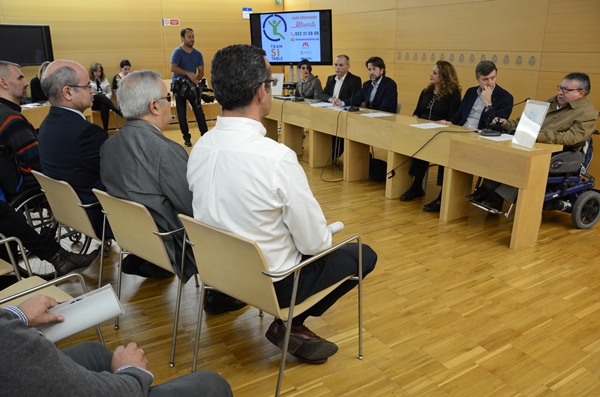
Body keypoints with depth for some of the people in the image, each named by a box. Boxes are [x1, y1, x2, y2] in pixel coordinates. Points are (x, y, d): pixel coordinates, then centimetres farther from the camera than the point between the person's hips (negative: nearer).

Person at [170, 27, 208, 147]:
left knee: (199, 111, -1)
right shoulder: (178, 52, -8)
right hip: (179, 86, -3)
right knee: (182, 113, 3)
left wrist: (196, 80, -14)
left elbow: (201, 71, 4)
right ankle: (186, 138, 11)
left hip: (193, 86, 3)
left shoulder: (198, 54, 4)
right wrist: (188, 73, -26)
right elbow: (173, 68, -20)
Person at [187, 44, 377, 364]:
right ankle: (290, 324, 9)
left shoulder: (199, 148, -8)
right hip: (271, 283, -6)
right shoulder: (277, 158, -29)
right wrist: (326, 237, 5)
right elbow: (314, 242, -20)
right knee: (364, 255, 12)